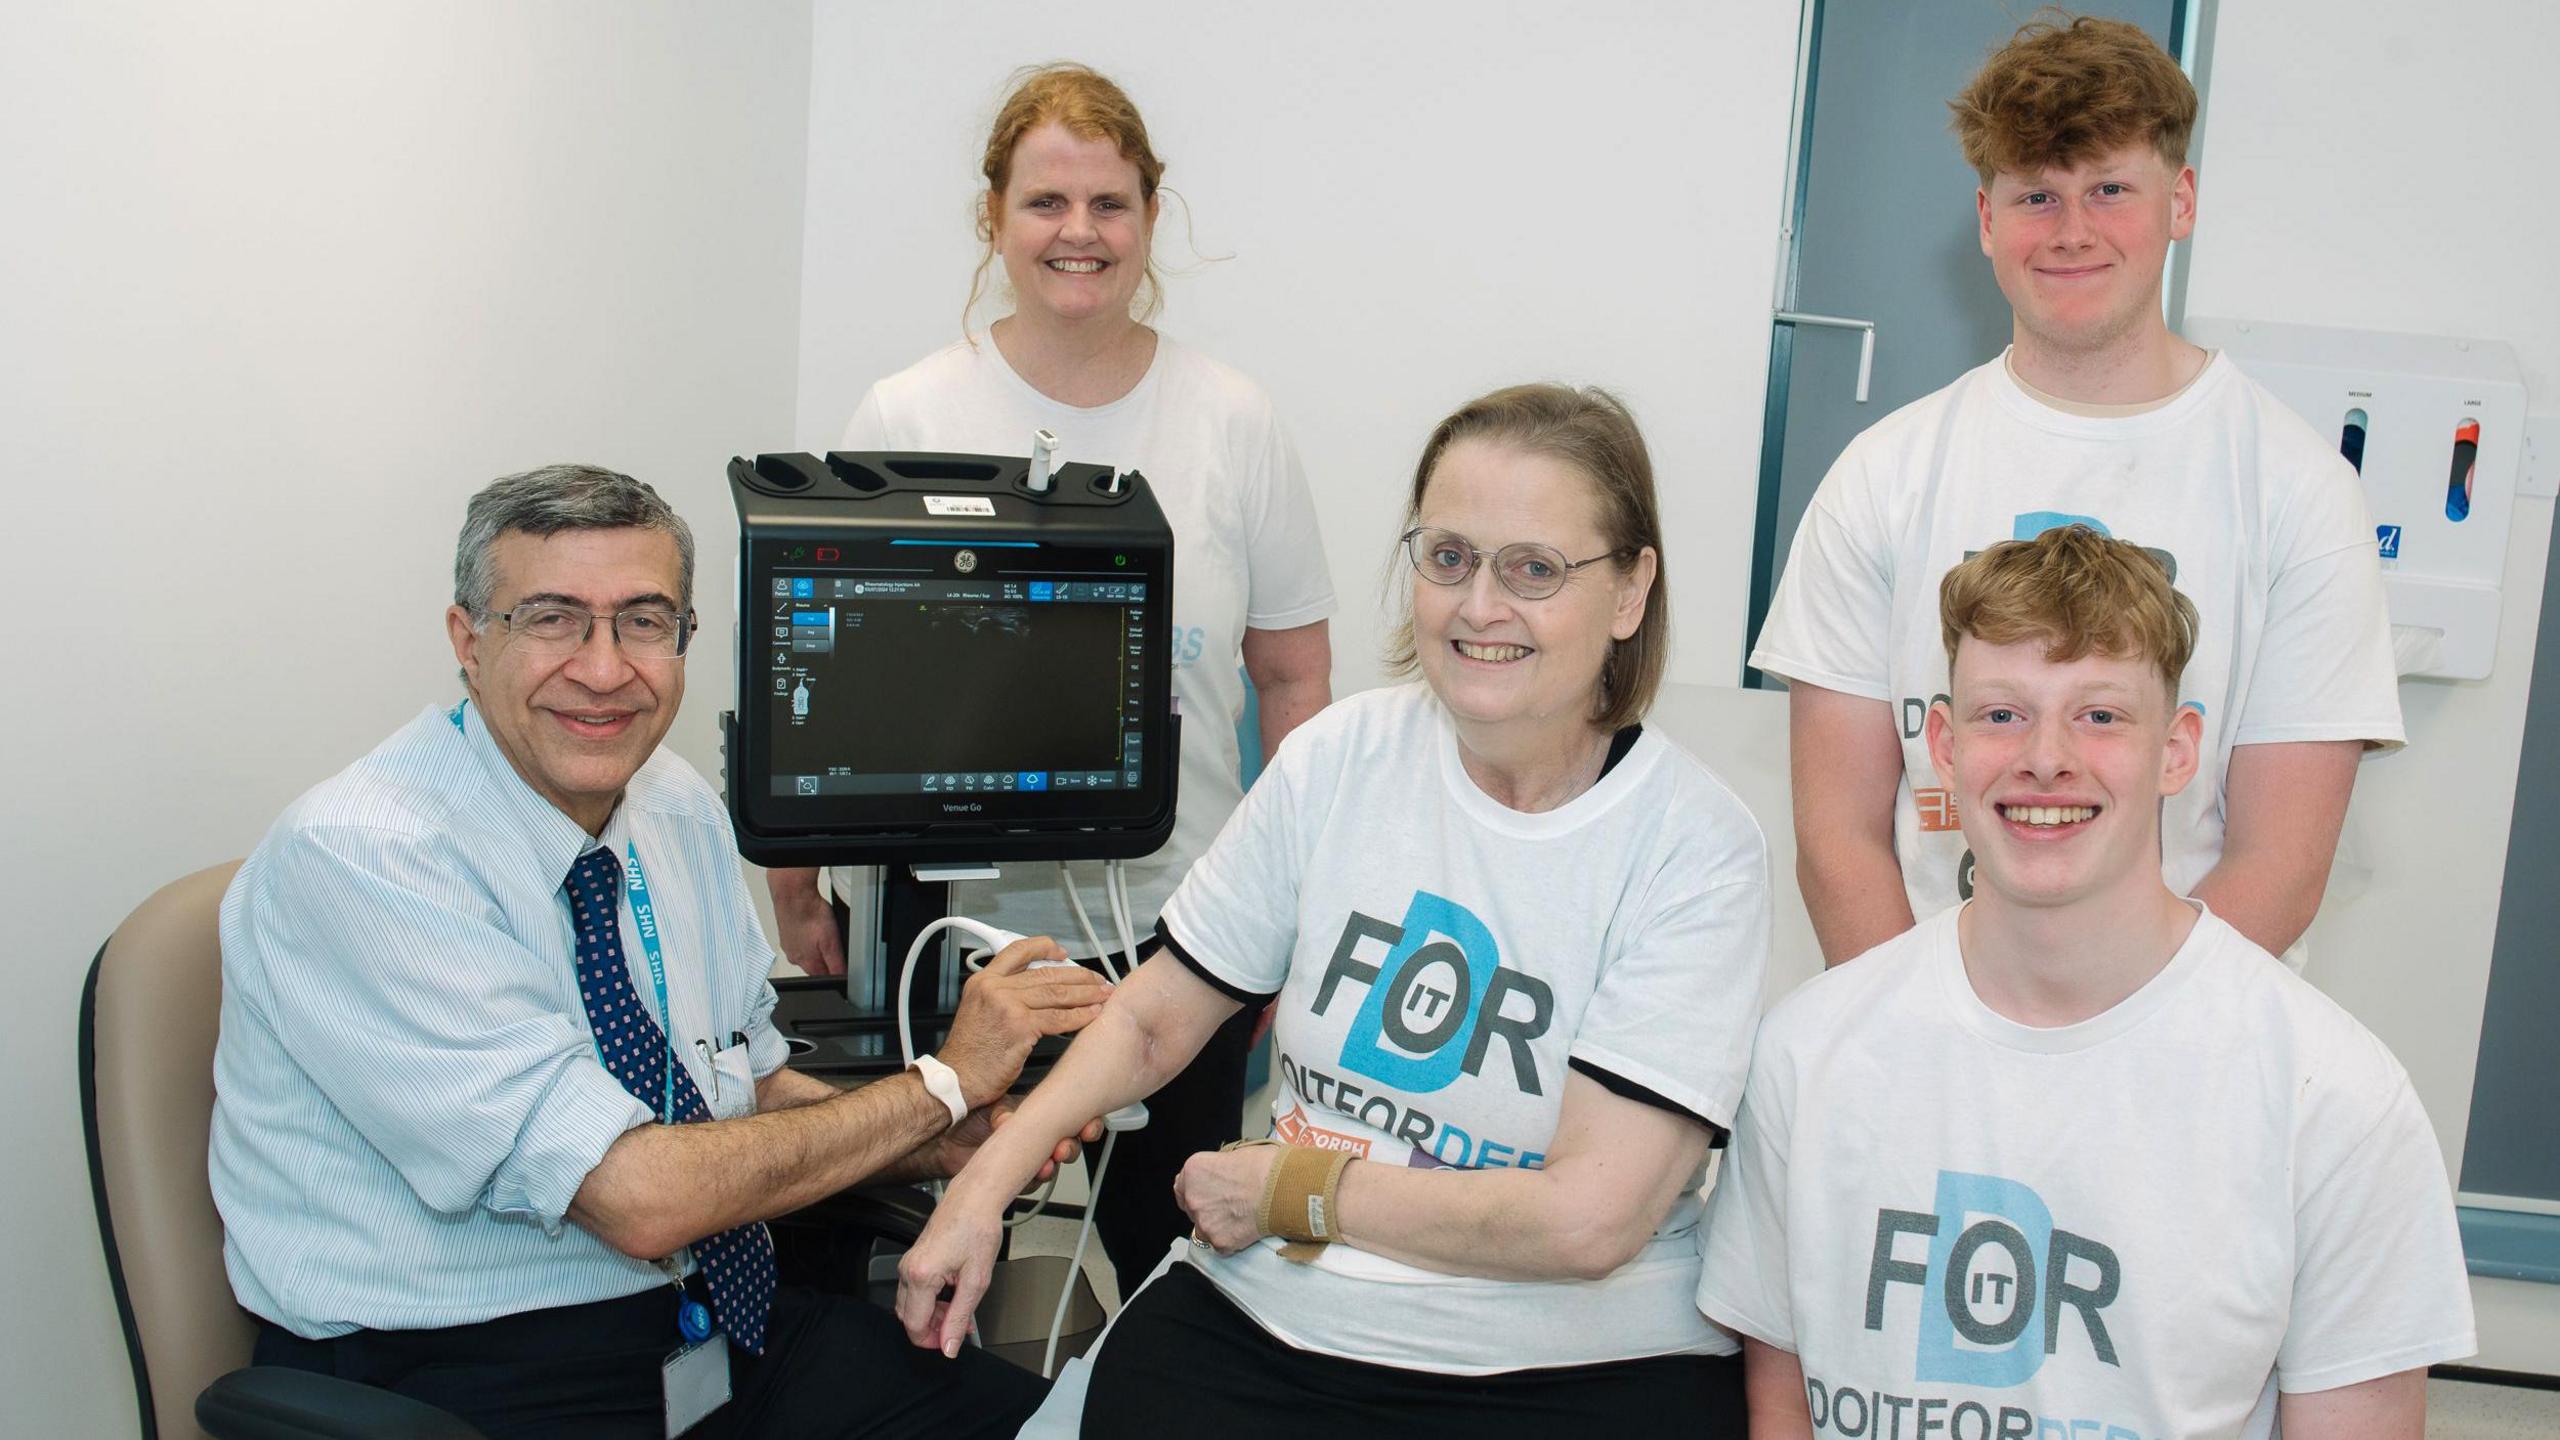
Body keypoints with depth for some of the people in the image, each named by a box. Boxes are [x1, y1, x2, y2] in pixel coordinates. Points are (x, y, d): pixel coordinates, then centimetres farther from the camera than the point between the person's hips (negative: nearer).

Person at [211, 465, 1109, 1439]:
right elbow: (637, 1196, -23)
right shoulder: (355, 858, -20)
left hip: (725, 1319, 7)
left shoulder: (680, 807, 5)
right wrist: (945, 1083, -14)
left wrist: (951, 1145, -5)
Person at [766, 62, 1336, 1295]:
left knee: (1174, 1252, 7)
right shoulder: (907, 418, -1)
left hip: (1177, 927, 1)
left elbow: (1293, 675, 6)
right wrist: (797, 888, 0)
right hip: (949, 919, 0)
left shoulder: (1232, 421, 2)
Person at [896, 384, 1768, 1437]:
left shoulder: (1695, 848, -9)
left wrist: (1288, 1186, -7)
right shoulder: (1341, 756, 3)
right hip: (1259, 1326, 3)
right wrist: (988, 1180, -5)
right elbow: (1155, 1015, 9)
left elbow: (1585, 1220, -15)